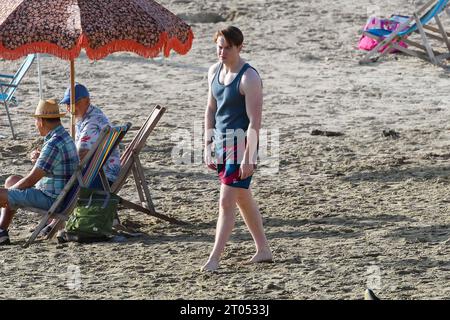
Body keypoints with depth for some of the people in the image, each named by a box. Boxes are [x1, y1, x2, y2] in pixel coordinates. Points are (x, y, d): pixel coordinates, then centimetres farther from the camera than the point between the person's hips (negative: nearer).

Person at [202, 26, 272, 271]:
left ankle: (214, 259, -8)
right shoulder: (214, 71, 8)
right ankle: (263, 250, 29)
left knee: (226, 202, -10)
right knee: (243, 198, 17)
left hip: (241, 141, -9)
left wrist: (248, 157, -22)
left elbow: (254, 120, -19)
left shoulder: (249, 77, -17)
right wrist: (208, 145, 12)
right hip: (221, 141, 9)